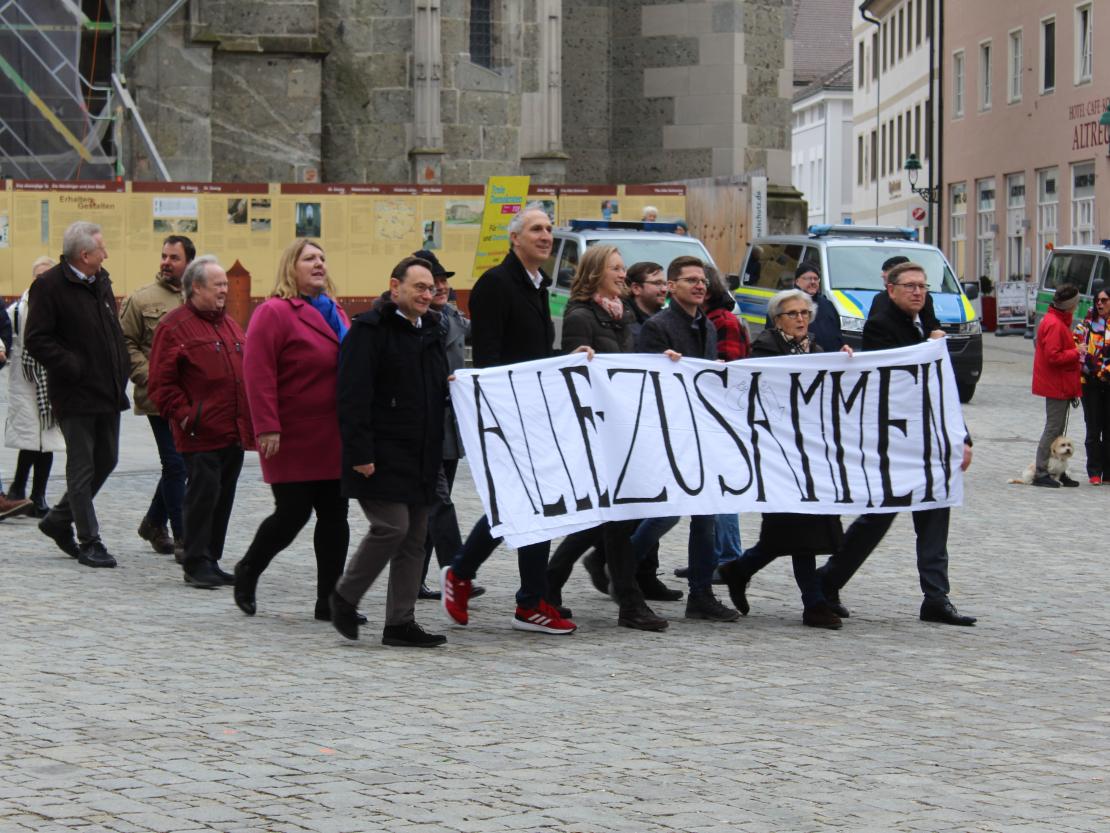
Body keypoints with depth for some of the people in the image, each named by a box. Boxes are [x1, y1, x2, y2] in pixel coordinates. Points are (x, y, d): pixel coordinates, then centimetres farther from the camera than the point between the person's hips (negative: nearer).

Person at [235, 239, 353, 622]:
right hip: (293, 440, -7)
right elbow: (258, 373, -17)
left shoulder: (334, 312, 15)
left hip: (333, 439, 7)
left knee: (334, 517, 5)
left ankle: (329, 601, 11)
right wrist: (267, 428, -22)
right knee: (293, 514, -4)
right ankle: (247, 572, 22)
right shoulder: (274, 313, -10)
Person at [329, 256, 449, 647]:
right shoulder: (369, 331, -9)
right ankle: (344, 596, 5)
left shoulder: (431, 332, 17)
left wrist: (436, 450, 16)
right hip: (382, 454, -8)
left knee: (414, 537, 6)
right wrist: (360, 452, -21)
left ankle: (400, 622, 10)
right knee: (391, 527, -15)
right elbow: (354, 396, -16)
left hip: (420, 455, 8)